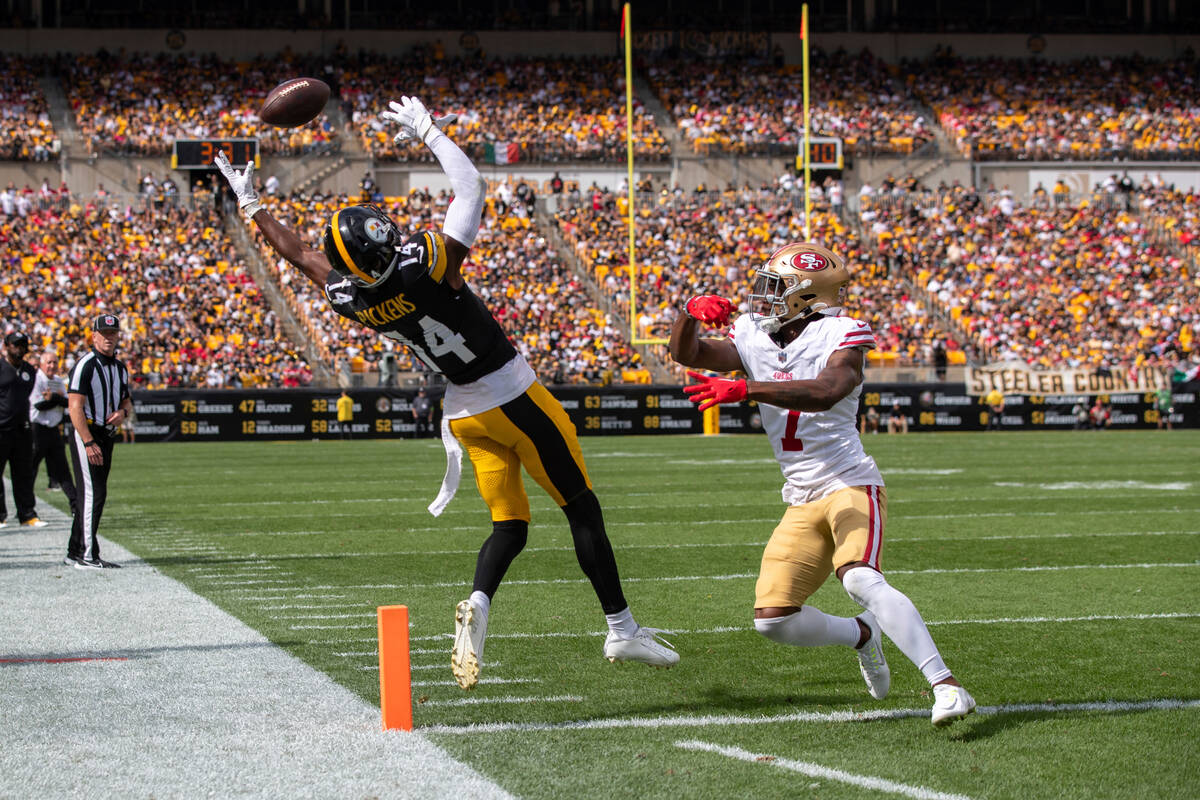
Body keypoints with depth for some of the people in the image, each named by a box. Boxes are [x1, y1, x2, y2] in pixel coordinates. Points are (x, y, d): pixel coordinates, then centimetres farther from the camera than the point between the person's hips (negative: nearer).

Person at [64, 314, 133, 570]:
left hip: (106, 436, 8)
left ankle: (75, 553, 19)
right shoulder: (85, 366, -11)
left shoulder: (120, 367, 14)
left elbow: (127, 401, 23)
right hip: (85, 434, -8)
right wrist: (89, 443, -23)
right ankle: (87, 555, -12)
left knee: (91, 494, 11)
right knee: (93, 493, -12)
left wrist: (123, 412, -3)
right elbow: (75, 407, -17)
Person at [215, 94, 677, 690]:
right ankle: (622, 630, 10)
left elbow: (297, 253, 7)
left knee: (509, 526, 15)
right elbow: (472, 187, -13)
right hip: (513, 398, -5)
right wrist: (429, 133, -2)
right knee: (582, 511, 5)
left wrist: (250, 204, 20)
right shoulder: (429, 265, -25)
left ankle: (477, 604, -14)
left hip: (465, 413, 5)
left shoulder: (352, 299, -11)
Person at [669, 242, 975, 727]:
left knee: (861, 581, -32)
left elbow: (824, 393, -30)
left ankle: (945, 684, -36)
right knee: (772, 618, 1)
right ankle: (861, 636, 27)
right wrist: (692, 313, -20)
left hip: (850, 487, -7)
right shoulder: (754, 338, 11)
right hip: (802, 504, 7)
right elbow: (687, 354, 2)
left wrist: (744, 389, -39)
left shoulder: (839, 338, -10)